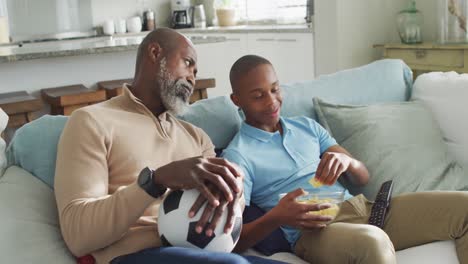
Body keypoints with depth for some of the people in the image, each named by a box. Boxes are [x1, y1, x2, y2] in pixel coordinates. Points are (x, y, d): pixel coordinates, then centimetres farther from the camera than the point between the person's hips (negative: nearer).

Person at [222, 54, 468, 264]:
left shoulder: (307, 126, 20)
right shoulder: (237, 156, 1)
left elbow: (363, 177, 16)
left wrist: (346, 161, -9)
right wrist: (275, 218, -27)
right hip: (312, 231, -6)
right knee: (372, 242, -41)